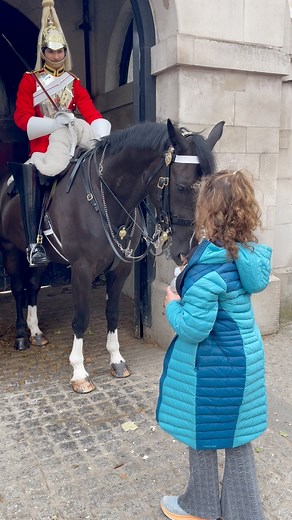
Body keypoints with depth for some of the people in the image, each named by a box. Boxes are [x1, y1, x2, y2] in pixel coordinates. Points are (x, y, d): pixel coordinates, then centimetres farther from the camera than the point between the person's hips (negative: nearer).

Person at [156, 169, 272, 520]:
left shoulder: (208, 262, -27)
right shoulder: (248, 252, -2)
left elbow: (193, 327, -28)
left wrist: (173, 306, -9)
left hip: (211, 364, -7)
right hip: (247, 356, 7)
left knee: (201, 435, 16)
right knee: (238, 436, 21)